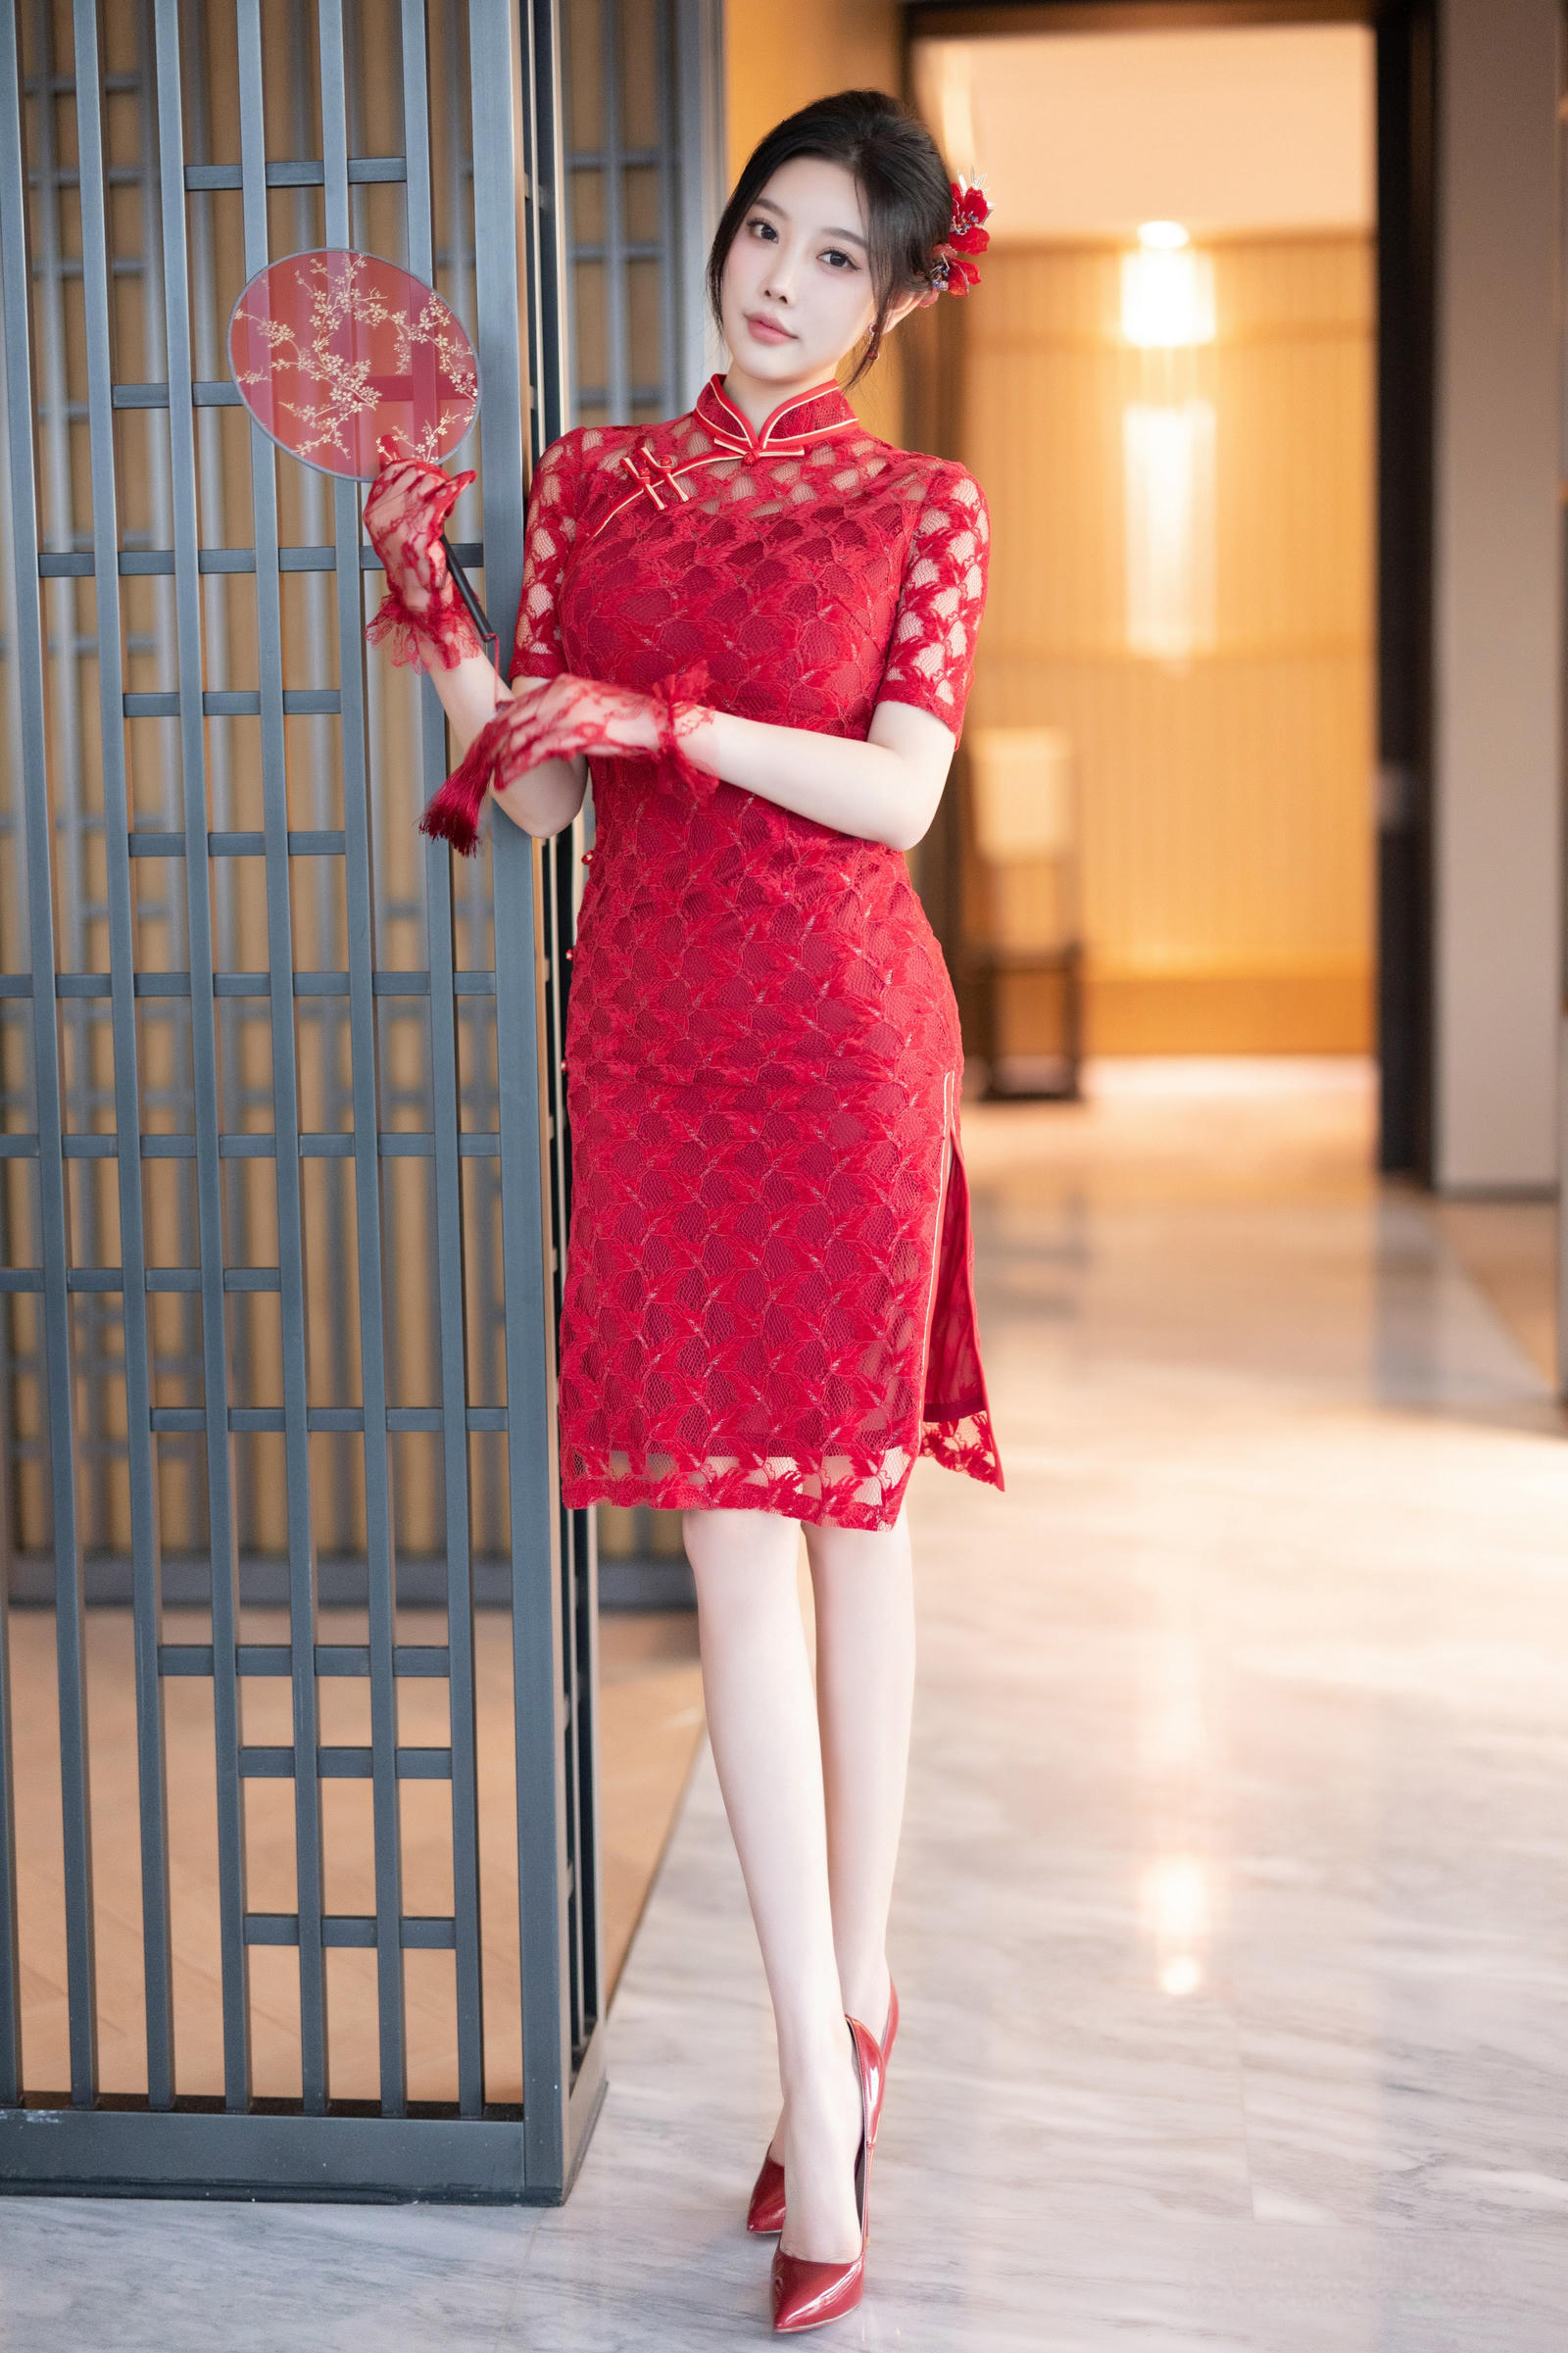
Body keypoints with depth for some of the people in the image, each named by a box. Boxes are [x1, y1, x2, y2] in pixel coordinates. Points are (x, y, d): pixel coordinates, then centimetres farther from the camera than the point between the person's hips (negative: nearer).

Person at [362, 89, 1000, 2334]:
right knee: (733, 1530, -1)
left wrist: (665, 719, -17)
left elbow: (895, 792, -8)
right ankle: (830, 2070, 4)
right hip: (653, 1038, 2)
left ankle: (849, 2007, 19)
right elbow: (538, 786, 6)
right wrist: (440, 634, -9)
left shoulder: (923, 508, 4)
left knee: (853, 1502, 5)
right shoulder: (589, 477, 11)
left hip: (844, 1043, -2)